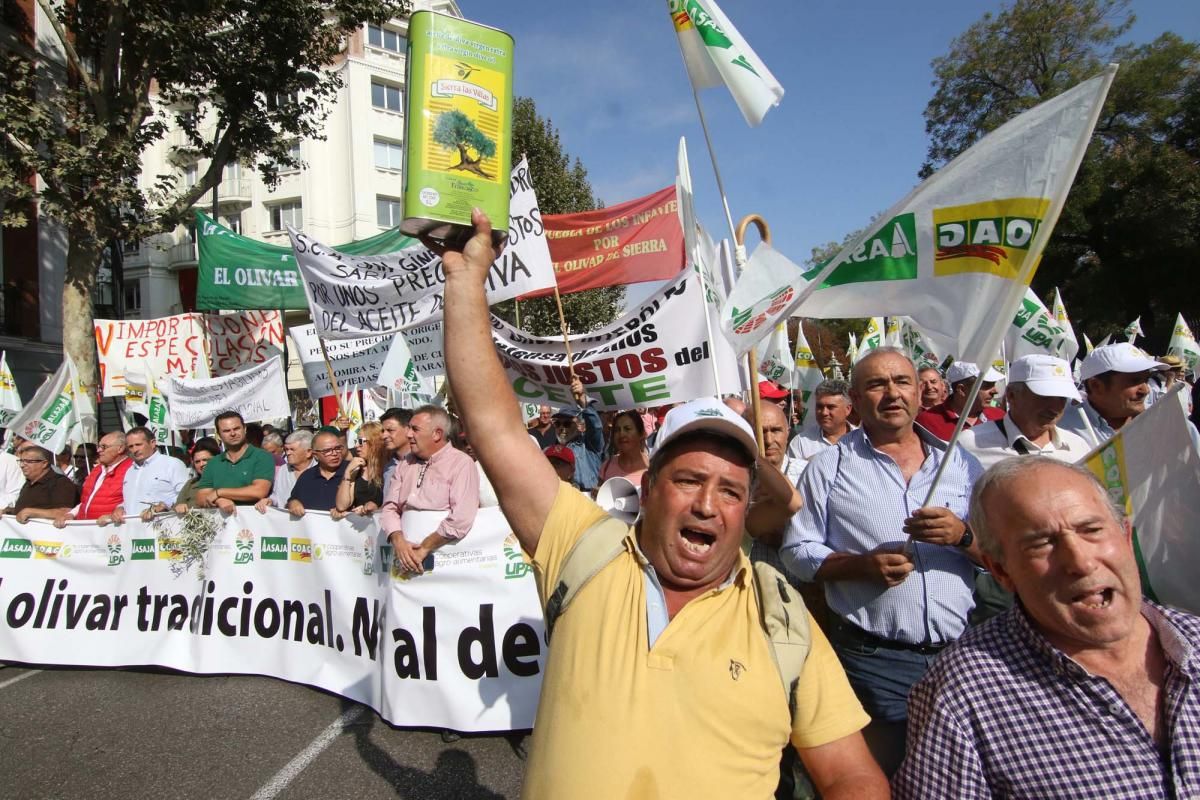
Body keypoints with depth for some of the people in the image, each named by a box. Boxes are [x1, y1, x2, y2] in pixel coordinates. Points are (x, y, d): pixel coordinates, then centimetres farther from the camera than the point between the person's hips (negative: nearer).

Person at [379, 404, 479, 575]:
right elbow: (390, 507, 10)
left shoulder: (462, 463, -5)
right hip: (407, 557, 5)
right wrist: (398, 540, -7)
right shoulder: (406, 463, 15)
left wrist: (424, 548, -12)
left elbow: (461, 519, -14)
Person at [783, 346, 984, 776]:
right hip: (873, 659, -3)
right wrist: (861, 565, -18)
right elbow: (797, 550, -2)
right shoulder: (829, 467, -1)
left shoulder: (961, 464, 7)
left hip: (959, 654, 4)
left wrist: (963, 536, -15)